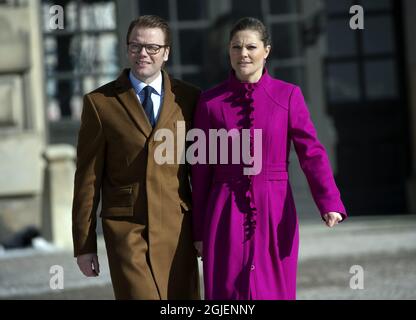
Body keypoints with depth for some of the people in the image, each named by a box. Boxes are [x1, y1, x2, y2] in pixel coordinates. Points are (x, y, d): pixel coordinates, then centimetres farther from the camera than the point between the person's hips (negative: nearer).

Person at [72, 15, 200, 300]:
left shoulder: (189, 99, 5)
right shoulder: (100, 103, 1)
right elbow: (88, 178, 3)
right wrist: (84, 245, 2)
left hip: (177, 230, 2)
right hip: (126, 230, -2)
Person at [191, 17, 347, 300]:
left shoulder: (288, 95, 1)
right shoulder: (210, 101, 2)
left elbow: (312, 153, -6)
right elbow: (201, 168, 6)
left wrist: (330, 204, -21)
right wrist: (199, 231, 6)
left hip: (275, 215, 0)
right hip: (226, 216, 0)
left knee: (274, 294, 2)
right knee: (227, 292, -2)